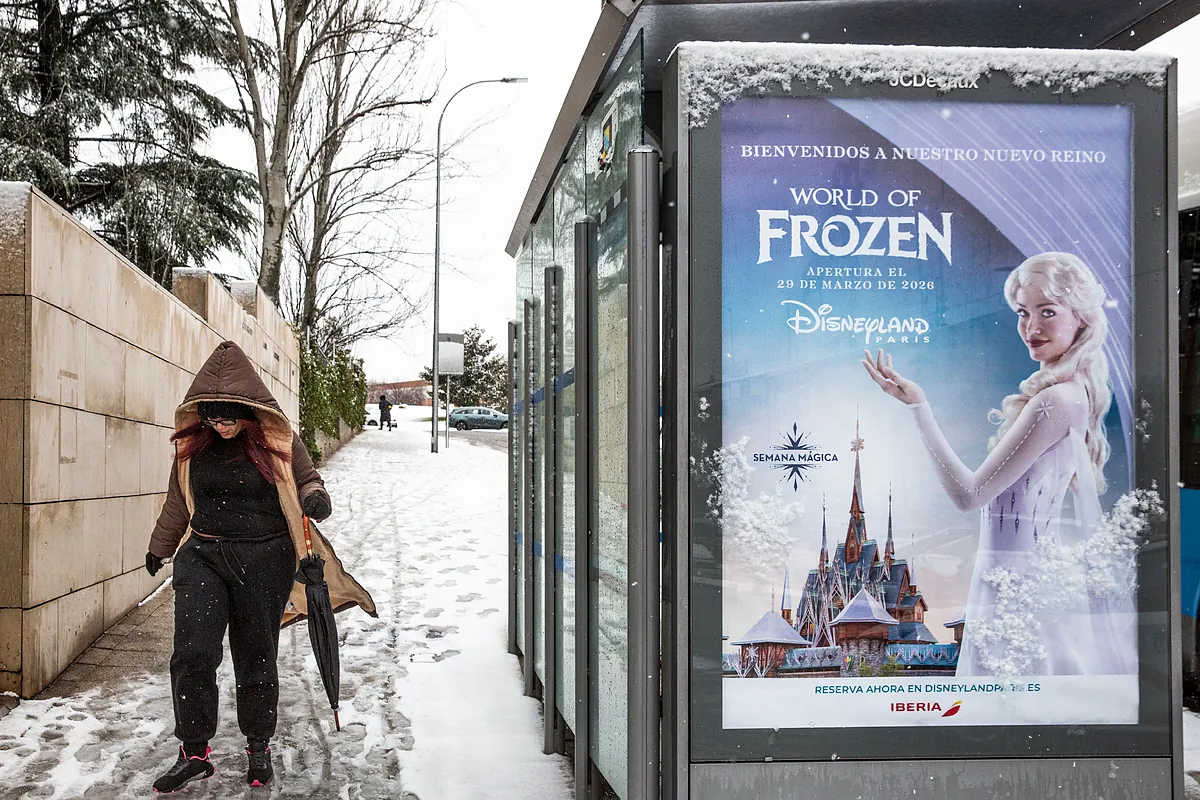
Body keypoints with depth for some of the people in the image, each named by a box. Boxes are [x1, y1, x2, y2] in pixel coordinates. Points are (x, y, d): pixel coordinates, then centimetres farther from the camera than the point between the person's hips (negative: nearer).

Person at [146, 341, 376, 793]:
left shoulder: (276, 441, -4)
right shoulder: (192, 445, 5)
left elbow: (308, 481, 7)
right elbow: (178, 502, 19)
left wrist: (315, 499, -17)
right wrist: (159, 549, 30)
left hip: (264, 561, -2)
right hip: (203, 556, 2)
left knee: (256, 661, 7)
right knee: (192, 655, -10)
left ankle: (258, 748, 26)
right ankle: (194, 753, 4)